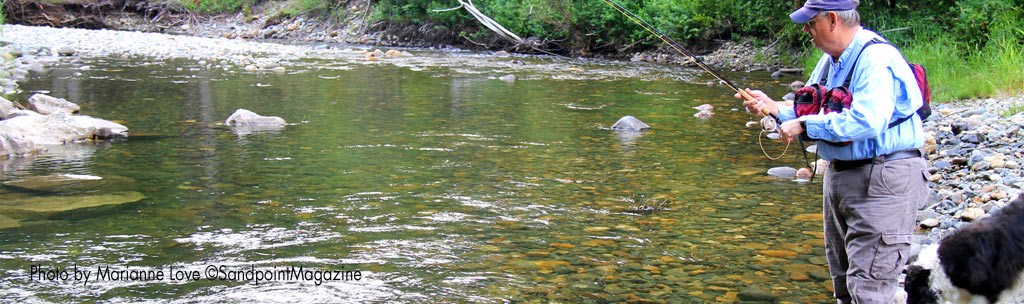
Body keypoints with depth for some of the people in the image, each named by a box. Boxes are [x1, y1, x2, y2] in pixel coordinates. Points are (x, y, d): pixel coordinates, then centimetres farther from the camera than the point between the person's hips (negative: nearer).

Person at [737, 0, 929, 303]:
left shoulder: (876, 58, -19)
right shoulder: (829, 62, 12)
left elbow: (866, 121, -32)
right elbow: (810, 117, 19)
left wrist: (805, 125, -23)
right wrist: (773, 108, 1)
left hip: (883, 179, -10)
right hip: (838, 176, 10)